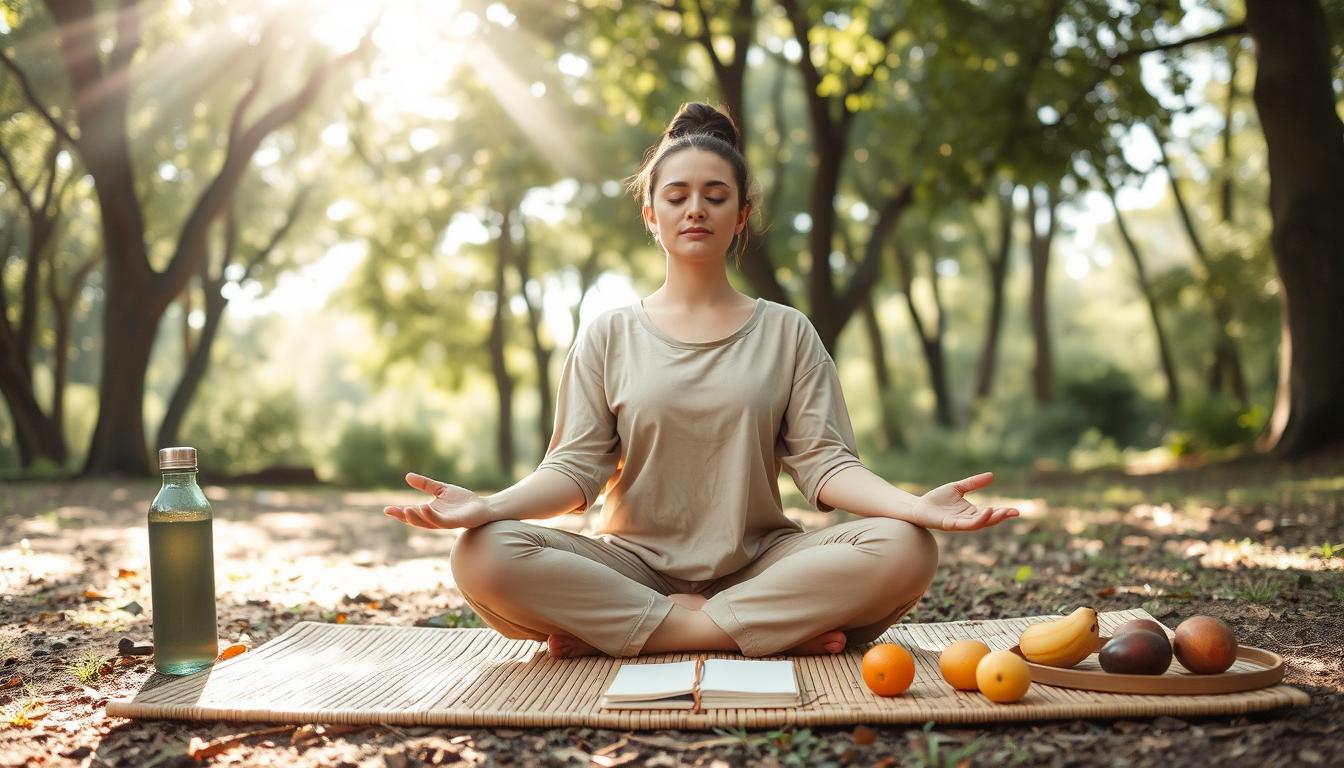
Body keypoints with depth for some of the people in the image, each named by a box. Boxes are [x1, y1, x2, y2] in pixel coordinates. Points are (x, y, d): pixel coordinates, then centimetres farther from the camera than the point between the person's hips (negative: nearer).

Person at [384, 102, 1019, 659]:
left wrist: (914, 505, -20)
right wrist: (488, 506, -21)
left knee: (904, 550, -27)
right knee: (483, 557, -28)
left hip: (758, 563, 0)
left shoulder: (786, 332, 10)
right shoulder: (610, 336, 10)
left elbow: (824, 463, 0)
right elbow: (575, 469, 0)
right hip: (634, 563, 1)